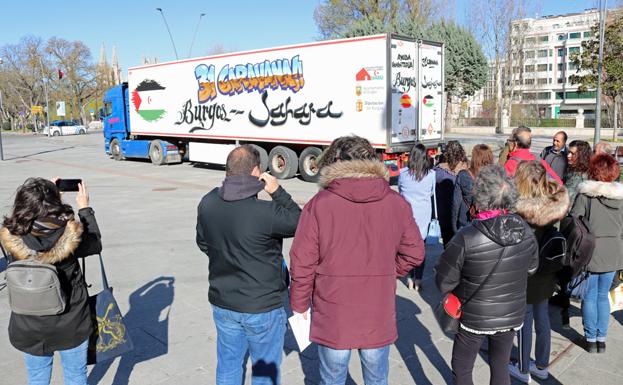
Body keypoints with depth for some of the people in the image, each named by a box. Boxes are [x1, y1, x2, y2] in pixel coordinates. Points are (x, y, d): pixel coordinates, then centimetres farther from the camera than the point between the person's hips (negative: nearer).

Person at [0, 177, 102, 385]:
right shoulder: (70, 233, -22)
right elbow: (95, 245, -1)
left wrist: (37, 198, 9)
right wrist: (85, 209, 6)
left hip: (30, 328, 2)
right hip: (71, 324, -2)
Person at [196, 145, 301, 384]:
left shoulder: (208, 204, -6)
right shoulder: (265, 212, -27)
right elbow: (299, 223, -10)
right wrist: (278, 192, -8)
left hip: (222, 304, 5)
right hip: (263, 308, -5)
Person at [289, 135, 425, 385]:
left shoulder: (319, 204, -12)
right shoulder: (396, 203, -5)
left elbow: (302, 263, -11)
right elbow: (414, 253, 3)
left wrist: (299, 305, 3)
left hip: (332, 318, -2)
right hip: (379, 318, 2)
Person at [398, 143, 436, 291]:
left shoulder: (403, 172, -8)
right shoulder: (431, 174, -9)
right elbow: (432, 192, 6)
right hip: (424, 215, 0)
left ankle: (410, 278, 18)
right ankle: (418, 279, 14)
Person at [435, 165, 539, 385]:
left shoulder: (467, 237, -27)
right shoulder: (525, 231, -11)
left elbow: (444, 281, -19)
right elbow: (531, 268, 6)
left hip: (474, 318, -4)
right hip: (512, 317, 4)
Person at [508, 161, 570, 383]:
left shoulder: (521, 211, -26)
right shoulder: (554, 205, -7)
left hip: (526, 276, -6)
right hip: (547, 274, 6)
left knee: (524, 322, 10)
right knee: (542, 318, 19)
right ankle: (542, 366, 36)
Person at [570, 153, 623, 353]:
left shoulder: (586, 194, -12)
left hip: (590, 252, -4)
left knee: (590, 296, 9)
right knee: (603, 296, 16)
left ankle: (591, 339, 17)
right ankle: (602, 339, 23)